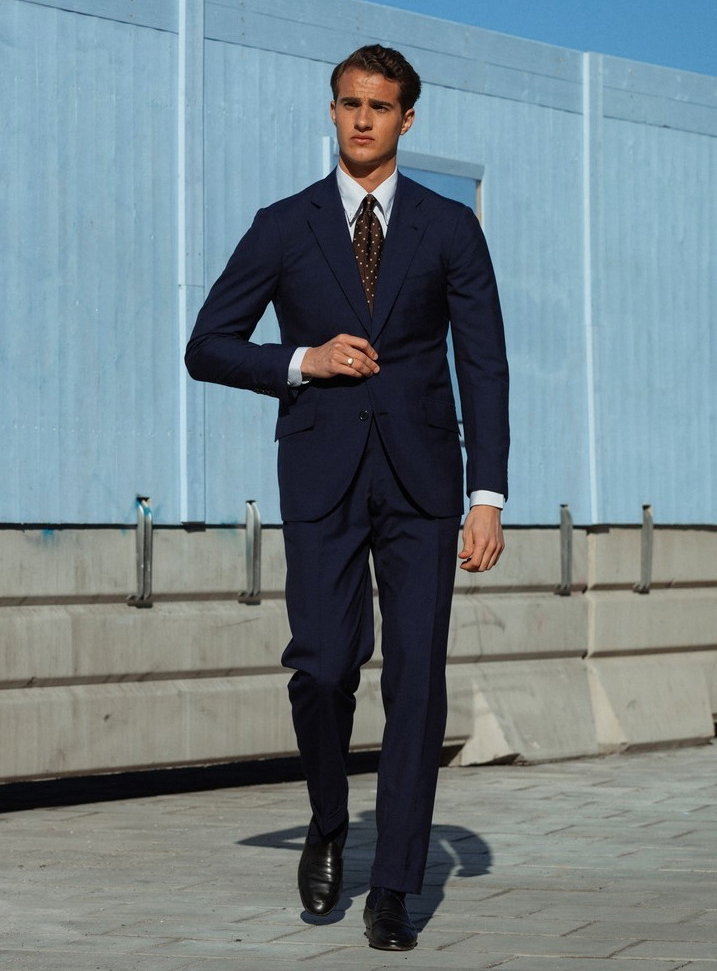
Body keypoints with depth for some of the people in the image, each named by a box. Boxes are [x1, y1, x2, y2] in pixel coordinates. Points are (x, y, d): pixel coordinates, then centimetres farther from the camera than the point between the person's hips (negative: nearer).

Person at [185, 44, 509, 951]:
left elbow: (484, 369, 2)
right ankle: (328, 825, 18)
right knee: (323, 666, -12)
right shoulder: (283, 228, 5)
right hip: (322, 476, 0)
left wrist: (488, 497, -7)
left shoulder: (451, 229, 5)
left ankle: (393, 892, 1)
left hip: (420, 479, 0)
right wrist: (301, 362, -10)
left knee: (417, 677, -6)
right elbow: (207, 349, 7)